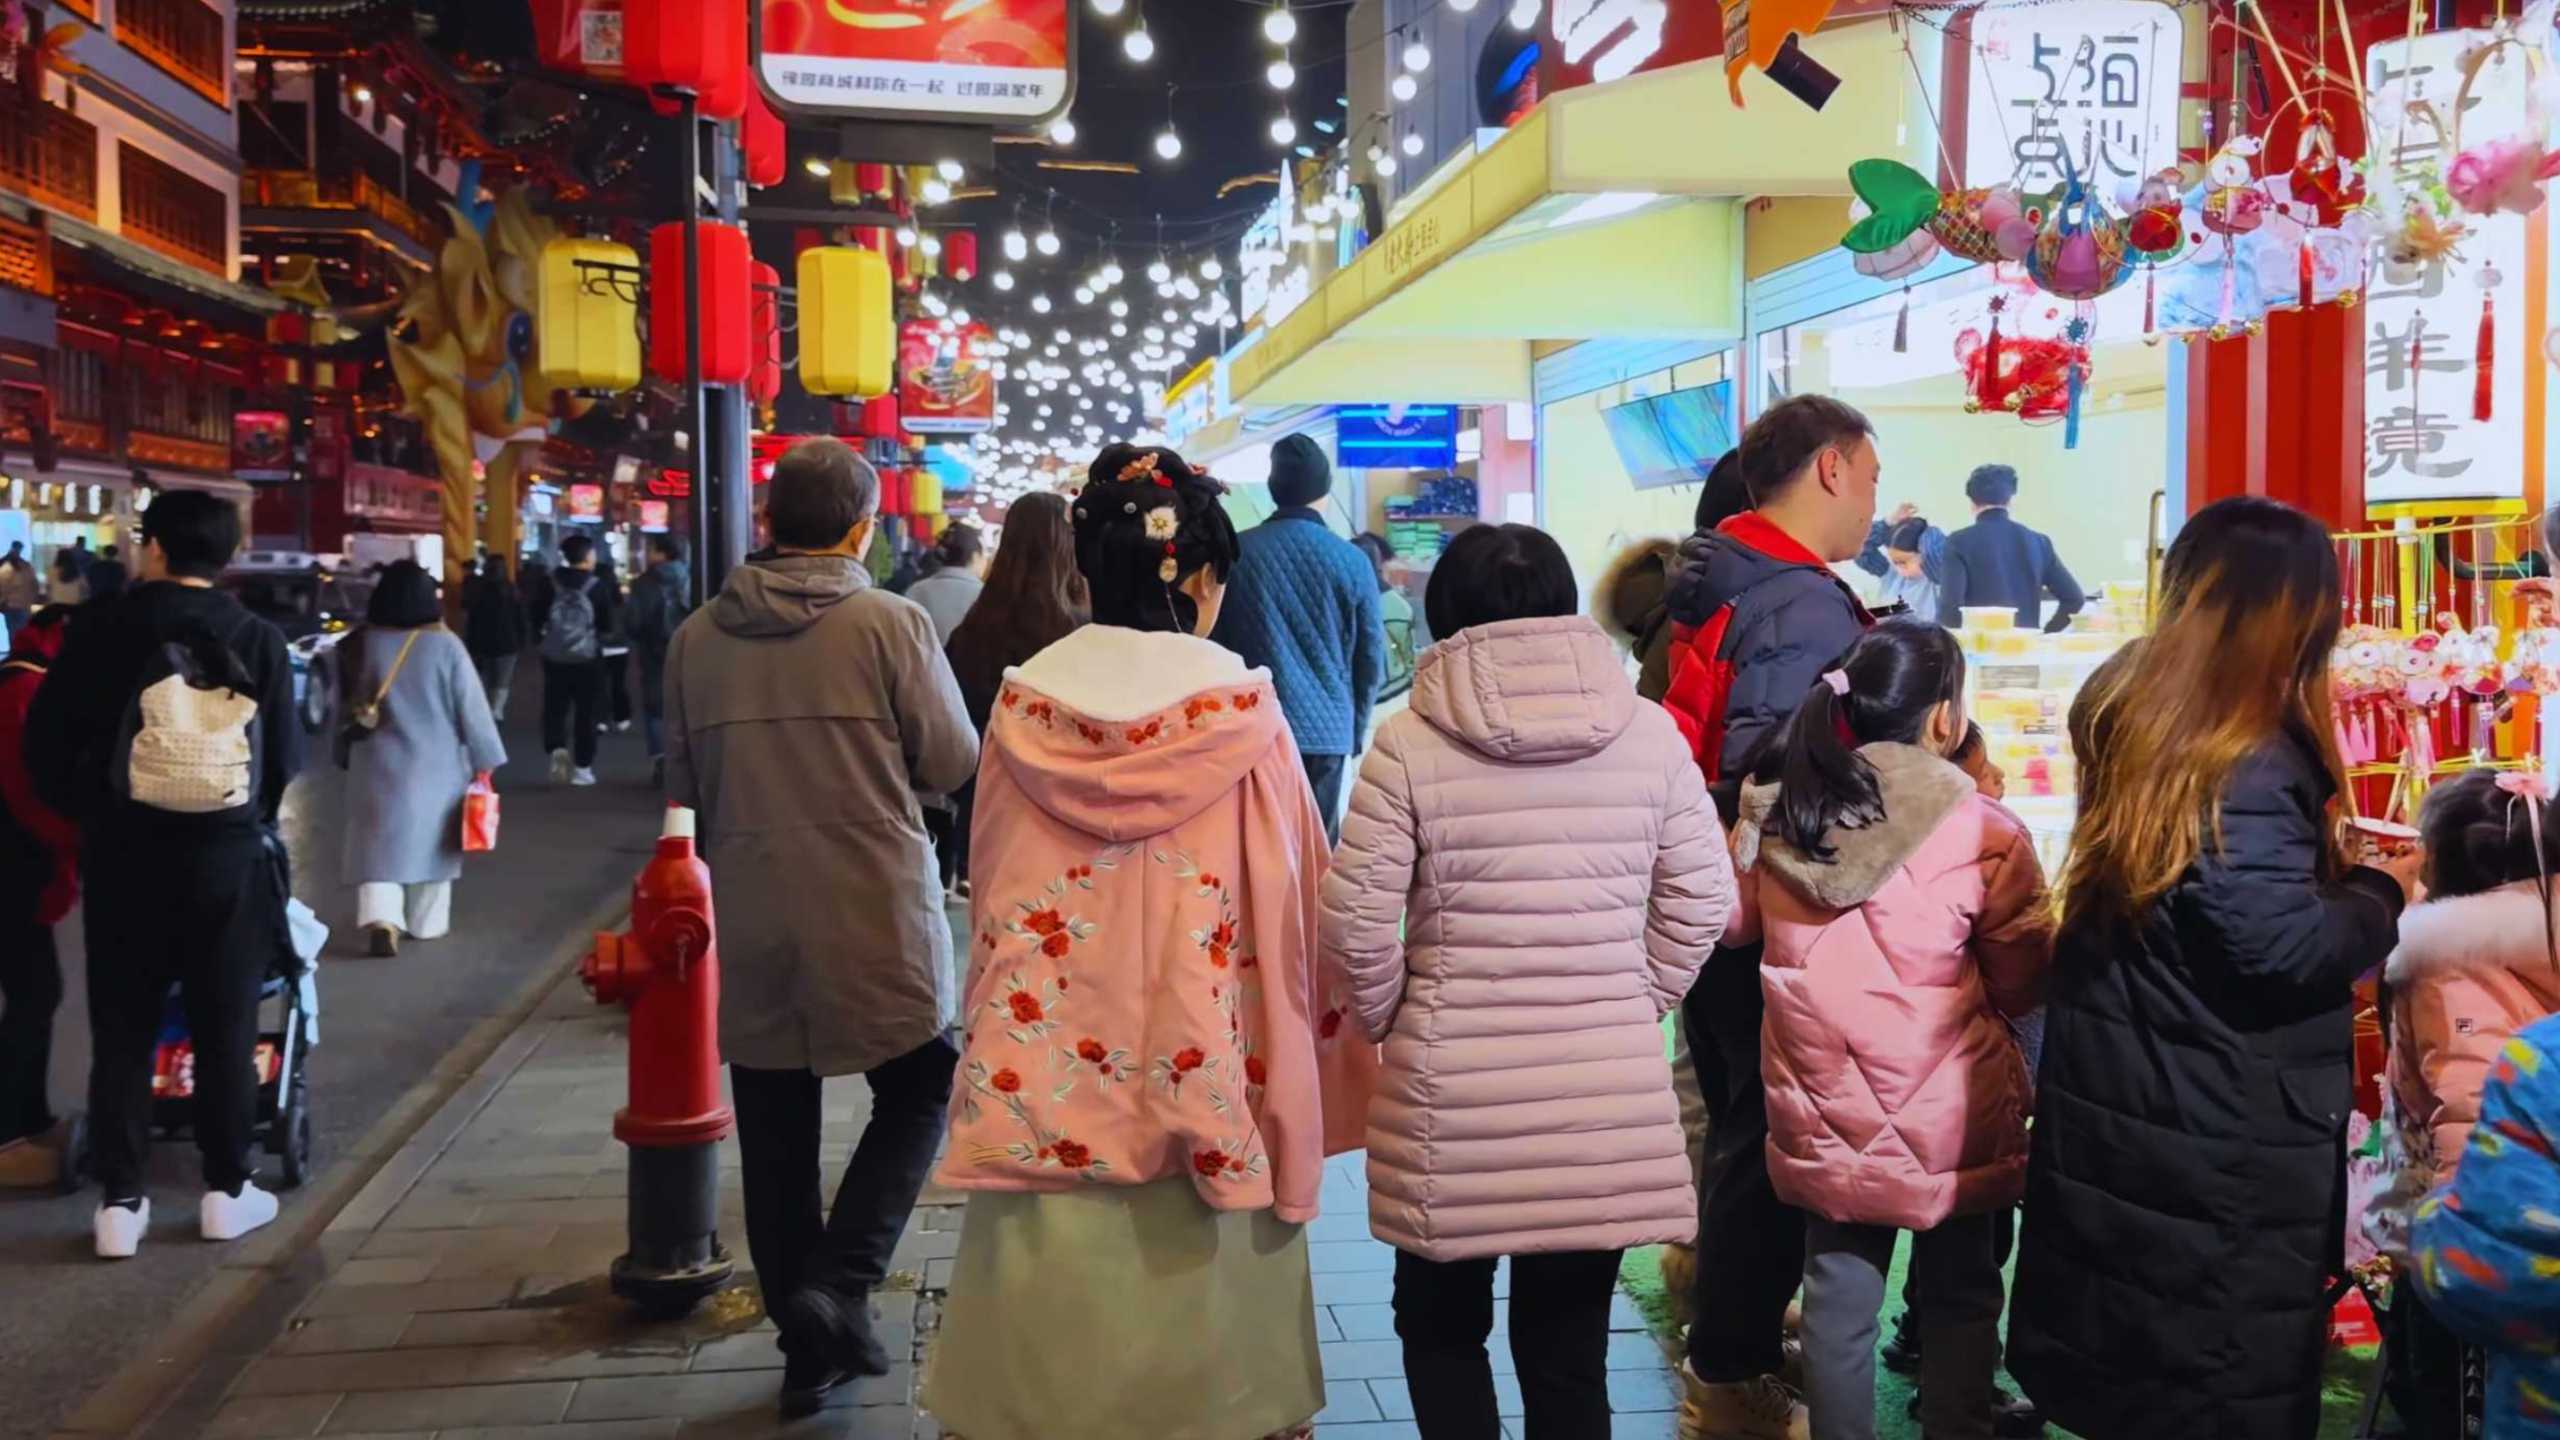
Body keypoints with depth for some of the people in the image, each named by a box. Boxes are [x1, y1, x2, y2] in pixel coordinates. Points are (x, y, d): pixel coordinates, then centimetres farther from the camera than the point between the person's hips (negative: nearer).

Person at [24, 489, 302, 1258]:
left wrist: (86, 812, 16)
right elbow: (287, 758, 0)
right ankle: (226, 1190, 16)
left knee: (122, 1030, 8)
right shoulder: (259, 641, -3)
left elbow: (46, 740, -1)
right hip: (227, 856, 1)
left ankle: (119, 1201, 9)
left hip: (126, 854, 0)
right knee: (225, 1028, 10)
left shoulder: (104, 628, -5)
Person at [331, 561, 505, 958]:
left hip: (377, 763, 1)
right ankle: (427, 923, 22)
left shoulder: (360, 646, -2)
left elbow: (341, 710, 7)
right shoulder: (445, 646, -10)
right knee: (429, 839, 13)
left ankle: (381, 918, -15)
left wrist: (345, 755, 20)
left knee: (379, 843, 4)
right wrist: (483, 760, 1)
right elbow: (472, 708, -7)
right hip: (435, 763, -1)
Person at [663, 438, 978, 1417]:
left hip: (749, 923, 4)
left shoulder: (698, 636, 1)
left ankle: (807, 1344, 22)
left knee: (776, 1134, 13)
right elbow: (954, 763, -6)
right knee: (918, 1091, 15)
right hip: (875, 916, -3)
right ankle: (840, 1283, 0)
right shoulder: (890, 625, -11)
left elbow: (685, 784, 10)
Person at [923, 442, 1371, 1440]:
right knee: (1197, 1321, 12)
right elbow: (1293, 900, -7)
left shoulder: (1024, 705, -3)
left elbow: (988, 893, 7)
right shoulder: (1240, 711, -11)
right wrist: (1310, 1071, 6)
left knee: (1055, 1311, 13)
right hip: (1203, 1075, -2)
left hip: (1047, 1076, 3)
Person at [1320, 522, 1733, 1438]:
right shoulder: (1648, 733, -1)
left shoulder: (1410, 744, -8)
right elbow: (1702, 900, 1)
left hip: (1452, 1091, -2)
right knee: (1570, 1345, 15)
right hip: (1607, 1092, 2)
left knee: (1442, 1323, 20)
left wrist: (1387, 1021, 10)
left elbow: (1354, 922, -8)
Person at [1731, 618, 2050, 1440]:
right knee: (1959, 1297, 16)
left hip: (1823, 1112, 3)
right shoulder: (1980, 832, -17)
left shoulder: (1775, 812, -5)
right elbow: (2021, 985, -5)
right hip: (1946, 1120, -3)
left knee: (1838, 1295, 14)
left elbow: (1739, 920, 13)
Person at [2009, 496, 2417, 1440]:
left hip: (2114, 1106, 8)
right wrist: (2383, 891, -7)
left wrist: (2331, 860, 17)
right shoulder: (2246, 761, -21)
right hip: (2223, 1142, -8)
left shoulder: (2127, 713, 6)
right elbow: (2283, 950, -25)